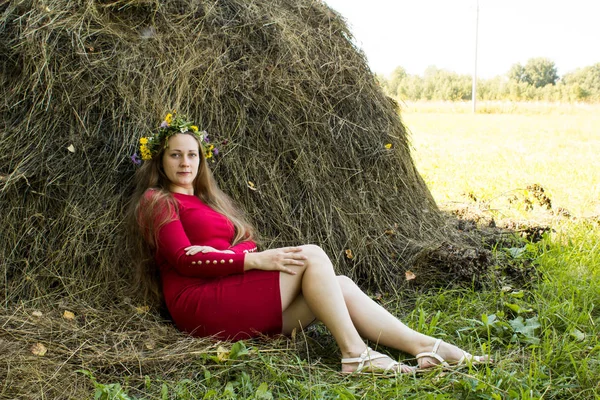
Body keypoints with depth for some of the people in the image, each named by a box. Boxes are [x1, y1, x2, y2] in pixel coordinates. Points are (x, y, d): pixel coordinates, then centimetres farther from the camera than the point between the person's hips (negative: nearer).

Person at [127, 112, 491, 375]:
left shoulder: (205, 200, 28)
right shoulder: (157, 201, 3)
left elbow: (246, 245, 17)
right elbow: (184, 260, -12)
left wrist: (219, 254, -8)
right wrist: (254, 260, -19)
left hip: (233, 294, 7)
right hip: (200, 304, -7)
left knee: (341, 286, -11)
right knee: (311, 257, -21)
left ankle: (425, 347, -19)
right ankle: (354, 355, -23)